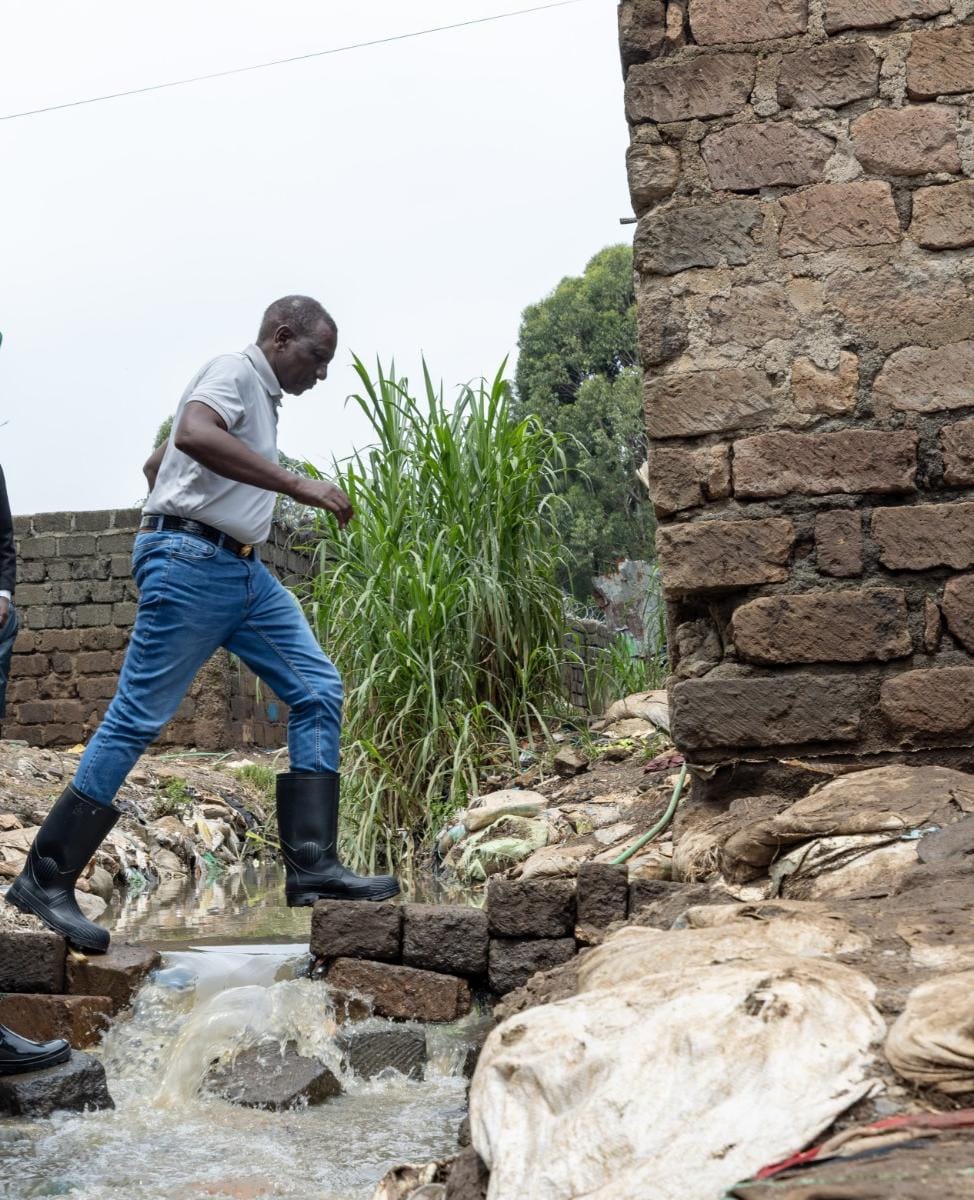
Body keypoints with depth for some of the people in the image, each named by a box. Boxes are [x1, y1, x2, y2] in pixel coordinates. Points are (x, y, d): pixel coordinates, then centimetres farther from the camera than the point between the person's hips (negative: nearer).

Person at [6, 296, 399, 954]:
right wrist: (298, 484, -31)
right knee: (137, 720, -8)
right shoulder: (235, 370, -6)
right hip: (192, 562, -10)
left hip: (244, 570, 10)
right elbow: (192, 435, -30)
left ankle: (312, 864, -2)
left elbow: (156, 463, 31)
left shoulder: (261, 398, 23)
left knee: (319, 689, 0)